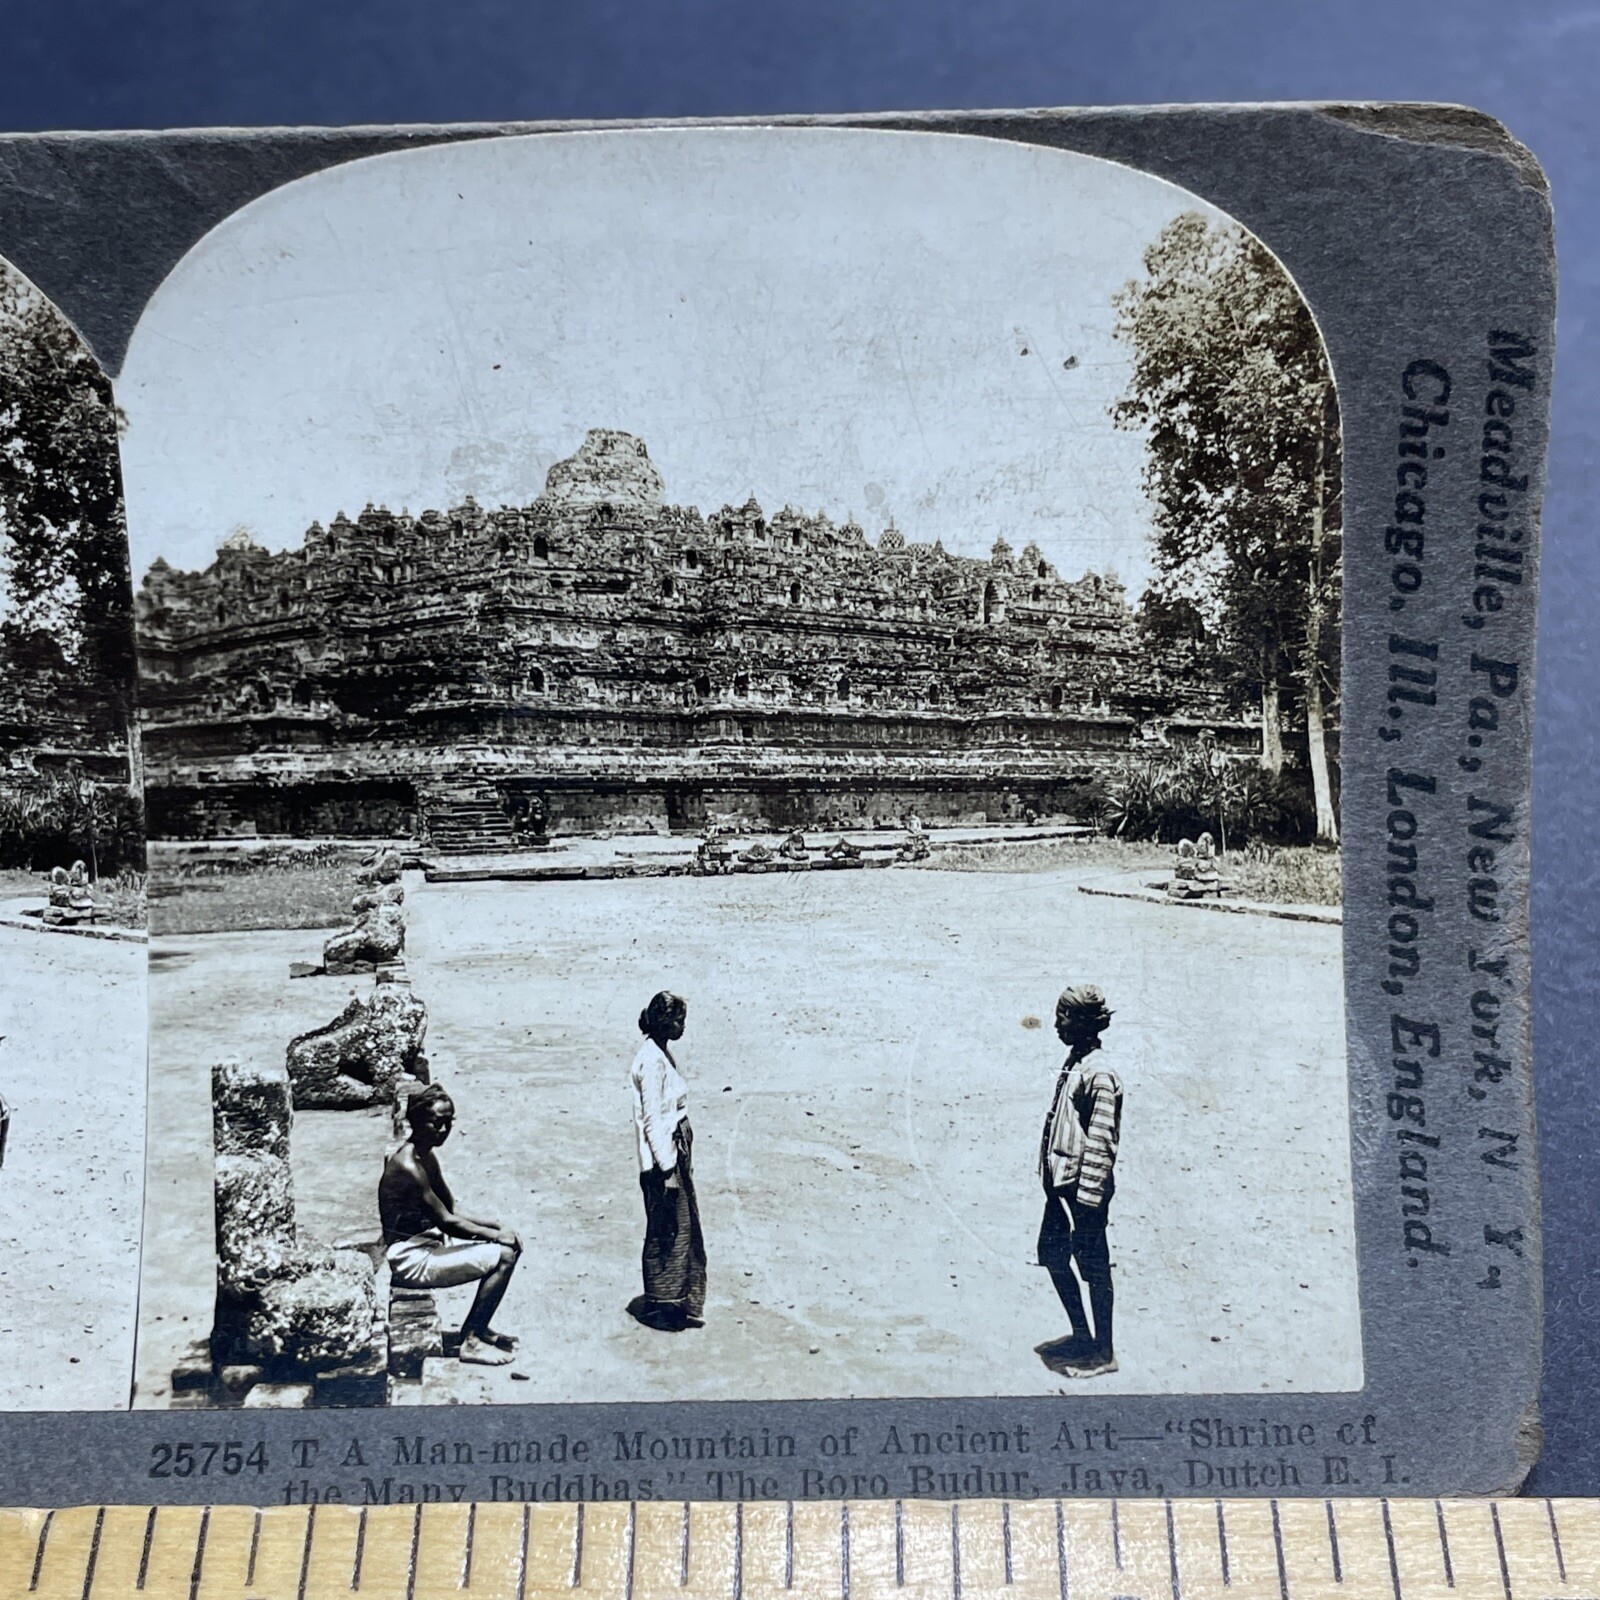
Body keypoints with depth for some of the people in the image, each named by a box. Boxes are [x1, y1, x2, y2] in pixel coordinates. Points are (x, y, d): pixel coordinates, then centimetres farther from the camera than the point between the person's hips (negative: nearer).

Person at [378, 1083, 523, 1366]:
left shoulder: (428, 1158, 8)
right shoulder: (408, 1166, -23)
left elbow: (453, 1211, 14)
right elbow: (446, 1222, -23)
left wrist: (496, 1226, 0)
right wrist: (496, 1235, -13)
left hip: (428, 1242, 10)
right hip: (410, 1260, -10)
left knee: (510, 1245, 10)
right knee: (504, 1256, -16)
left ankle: (478, 1327, 19)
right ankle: (472, 1341, -4)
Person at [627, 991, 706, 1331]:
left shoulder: (664, 1054, 11)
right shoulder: (652, 1061, -18)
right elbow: (652, 1120, -20)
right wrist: (667, 1169, -19)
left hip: (676, 1154, 10)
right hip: (661, 1161, -10)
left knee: (685, 1230, 16)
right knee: (665, 1233, 1)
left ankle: (679, 1305, 26)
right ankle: (658, 1309, 14)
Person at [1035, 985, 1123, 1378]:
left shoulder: (1099, 1075, -20)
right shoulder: (1074, 1062, 9)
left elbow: (1101, 1143, -21)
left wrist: (1087, 1198, -20)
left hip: (1083, 1187, -10)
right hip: (1061, 1182, 10)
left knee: (1094, 1267, 3)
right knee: (1052, 1253, 18)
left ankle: (1103, 1352, 18)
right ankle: (1081, 1335, 34)